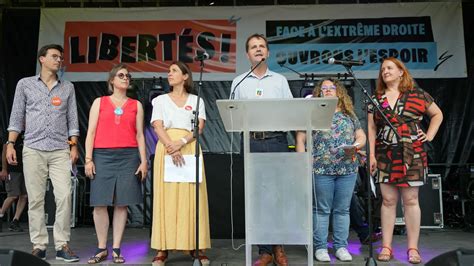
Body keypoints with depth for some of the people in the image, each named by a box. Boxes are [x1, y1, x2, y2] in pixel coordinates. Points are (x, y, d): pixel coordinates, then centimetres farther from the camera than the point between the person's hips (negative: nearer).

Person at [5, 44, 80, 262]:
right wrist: (10, 144, 2)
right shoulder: (25, 84, 11)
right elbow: (17, 117, 10)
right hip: (33, 149, 0)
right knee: (35, 199, 1)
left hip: (60, 150, 1)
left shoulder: (68, 87, 13)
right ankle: (38, 245, 9)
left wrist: (74, 146, 4)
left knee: (64, 196, -10)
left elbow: (72, 119, 12)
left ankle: (62, 245, -1)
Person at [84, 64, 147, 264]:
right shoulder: (99, 102, 12)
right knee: (100, 203, -1)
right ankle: (101, 249, 11)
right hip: (103, 156, 0)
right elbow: (91, 132, 6)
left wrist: (144, 161, 1)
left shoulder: (136, 105, 13)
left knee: (122, 203, 0)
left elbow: (139, 135, 10)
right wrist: (88, 159, -3)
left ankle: (116, 249, 9)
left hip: (128, 157, 1)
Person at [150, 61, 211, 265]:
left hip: (190, 150, 0)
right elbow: (158, 127, 0)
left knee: (191, 198, -3)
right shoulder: (160, 100, 14)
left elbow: (199, 128, 0)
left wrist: (181, 142, -17)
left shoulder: (196, 100, 13)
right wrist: (171, 148, -17)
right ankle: (163, 248, -1)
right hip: (166, 150, 0)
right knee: (166, 197, -4)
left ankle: (196, 247, 1)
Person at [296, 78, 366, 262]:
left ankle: (341, 246, 18)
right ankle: (320, 247, 12)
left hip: (347, 169, 3)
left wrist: (356, 146, -8)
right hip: (321, 169, -3)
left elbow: (361, 136, 15)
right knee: (321, 210, 2)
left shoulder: (349, 115, 14)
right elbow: (300, 139, 3)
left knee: (342, 210, 7)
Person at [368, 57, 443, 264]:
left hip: (412, 154, -1)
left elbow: (437, 114, 17)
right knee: (388, 200, 3)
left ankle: (413, 248, 10)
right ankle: (386, 247, 9)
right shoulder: (376, 98, 10)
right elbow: (371, 128, 9)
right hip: (385, 155, 2)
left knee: (410, 200, 2)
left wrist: (430, 135, 5)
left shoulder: (417, 95, 5)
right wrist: (371, 154, 2)